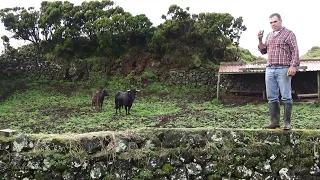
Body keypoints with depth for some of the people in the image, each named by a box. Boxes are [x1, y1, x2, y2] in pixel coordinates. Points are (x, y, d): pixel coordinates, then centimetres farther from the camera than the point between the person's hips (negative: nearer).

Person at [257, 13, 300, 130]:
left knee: (286, 97, -5)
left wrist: (294, 65, -15)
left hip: (283, 69, -6)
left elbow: (295, 50, -4)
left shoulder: (288, 33, 3)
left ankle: (287, 122, 0)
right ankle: (274, 122, 7)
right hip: (270, 69, 6)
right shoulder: (269, 35, 20)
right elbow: (263, 51, 23)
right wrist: (260, 40, 7)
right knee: (272, 97, 3)